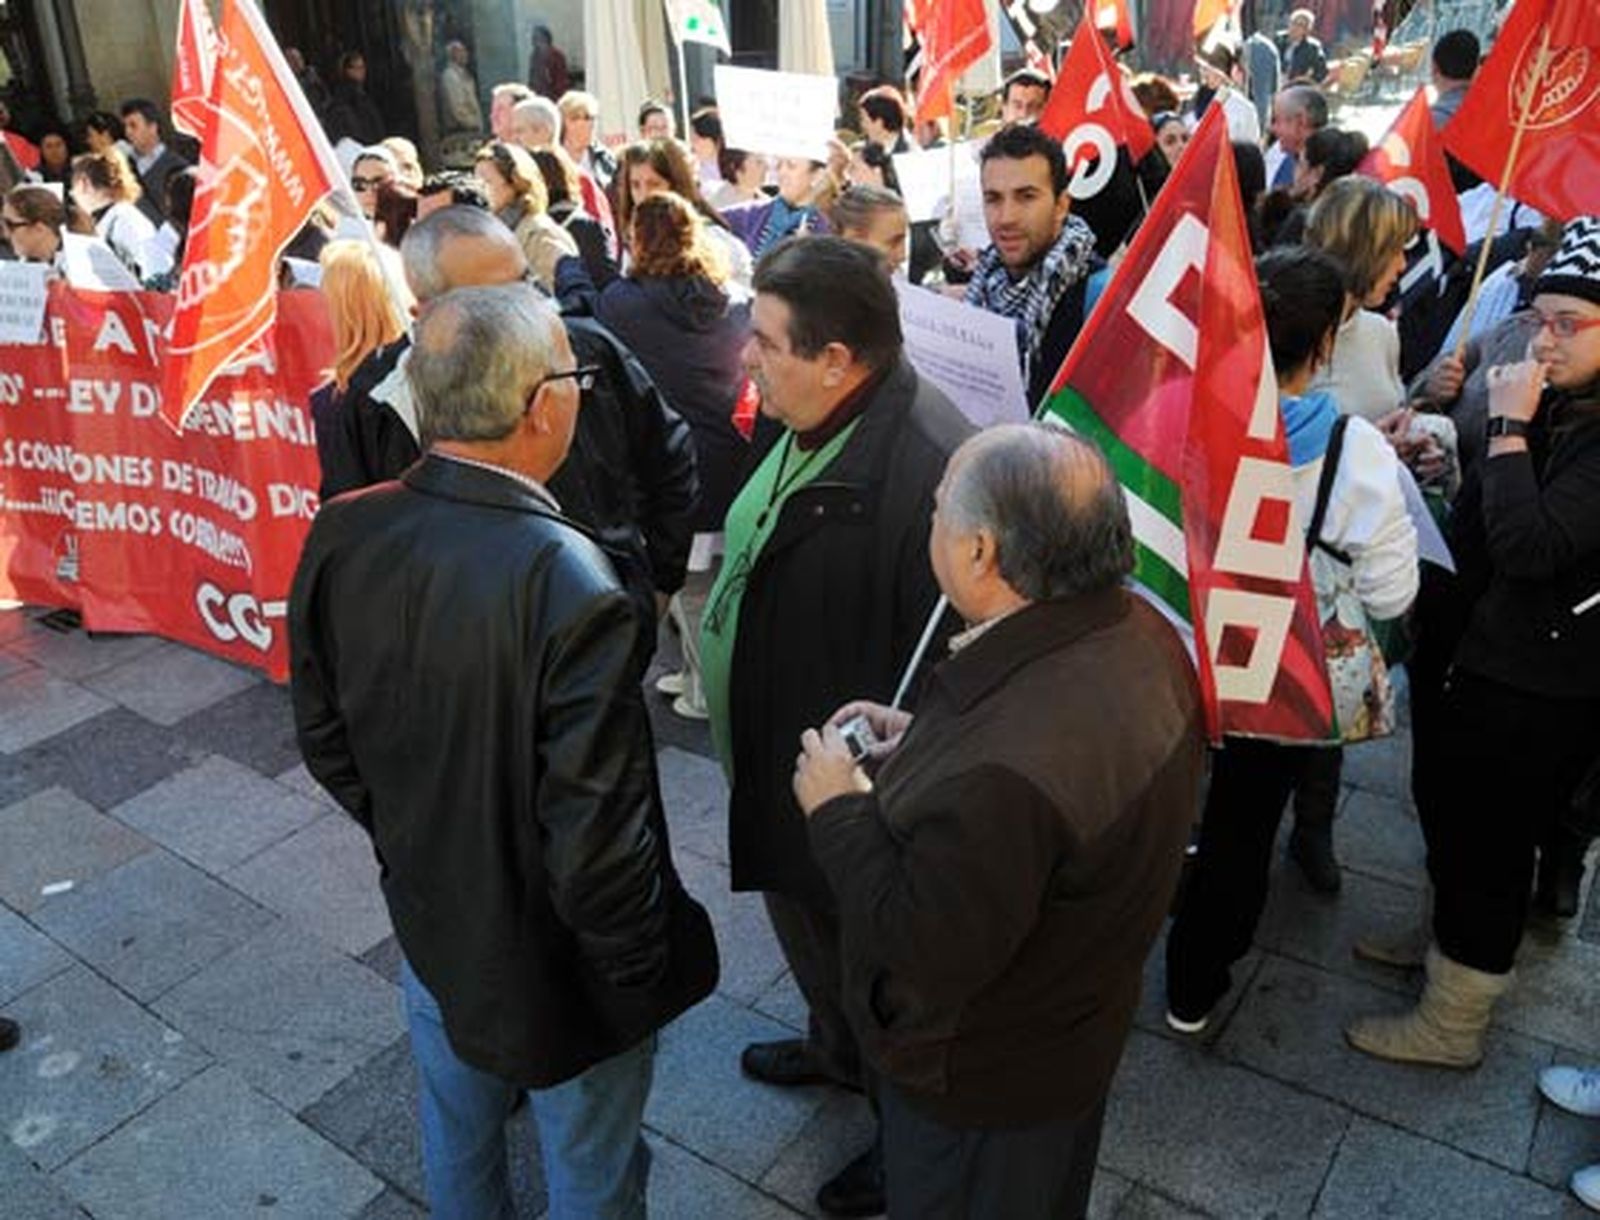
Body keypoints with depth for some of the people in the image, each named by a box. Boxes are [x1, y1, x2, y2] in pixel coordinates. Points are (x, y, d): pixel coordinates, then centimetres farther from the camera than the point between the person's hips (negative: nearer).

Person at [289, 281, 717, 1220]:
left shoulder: (341, 533, -14)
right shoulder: (572, 586, -35)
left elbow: (323, 737, -1)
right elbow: (597, 839, -29)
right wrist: (641, 975, -10)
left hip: (428, 925, 6)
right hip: (555, 966, -5)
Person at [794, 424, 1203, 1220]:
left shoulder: (999, 776, -44)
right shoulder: (1136, 631, -15)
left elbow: (930, 953, -31)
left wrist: (838, 810, -20)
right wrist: (921, 745, -5)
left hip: (985, 1080, -7)